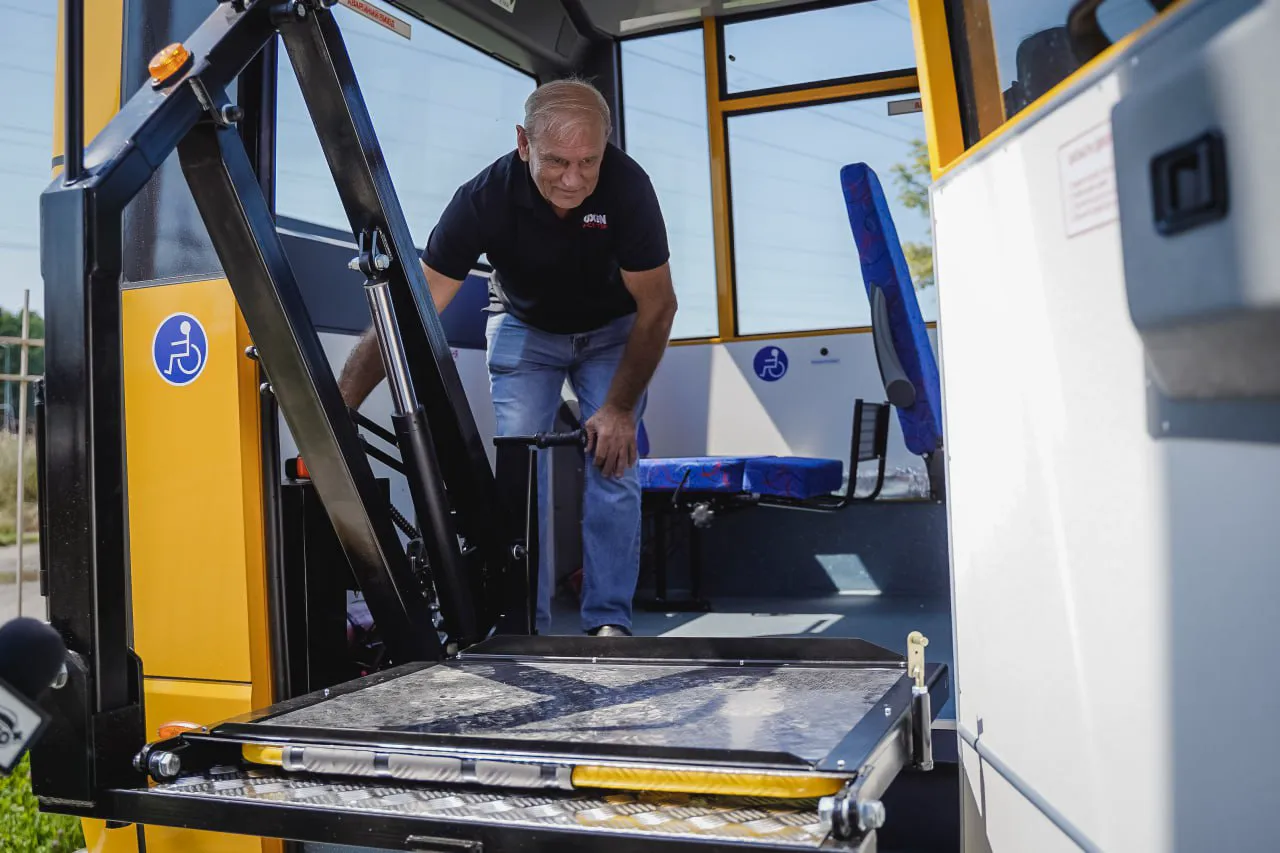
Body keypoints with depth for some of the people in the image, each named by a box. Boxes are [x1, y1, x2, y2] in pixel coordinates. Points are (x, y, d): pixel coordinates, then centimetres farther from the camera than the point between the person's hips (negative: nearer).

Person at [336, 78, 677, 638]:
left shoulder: (626, 186, -33)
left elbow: (657, 307, -22)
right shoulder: (485, 198, -33)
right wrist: (336, 413, -41)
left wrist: (620, 408, -23)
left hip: (611, 330, 0)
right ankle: (524, 628, 0)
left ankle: (609, 624, -2)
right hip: (524, 328, 0)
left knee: (612, 463, -11)